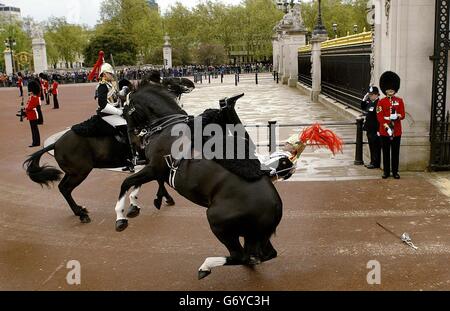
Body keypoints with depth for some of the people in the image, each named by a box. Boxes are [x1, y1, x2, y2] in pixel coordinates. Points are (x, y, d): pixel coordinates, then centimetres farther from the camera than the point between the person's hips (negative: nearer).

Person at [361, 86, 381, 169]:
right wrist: (364, 99, 9)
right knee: (371, 146, 15)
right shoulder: (370, 102, 9)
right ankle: (373, 162, 24)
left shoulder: (379, 103, -17)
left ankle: (375, 163, 8)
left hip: (375, 130, -9)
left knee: (375, 147, 1)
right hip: (369, 129, 9)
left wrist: (378, 130, -21)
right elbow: (363, 108, 25)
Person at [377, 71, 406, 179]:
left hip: (397, 131, 1)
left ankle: (395, 171, 13)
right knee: (386, 152, 5)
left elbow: (402, 115, 2)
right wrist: (386, 126, -18)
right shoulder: (381, 102, 2)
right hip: (384, 131, -1)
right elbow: (379, 116, -6)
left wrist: (397, 116, -20)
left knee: (395, 152, 5)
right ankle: (386, 171, 13)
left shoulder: (399, 101, 6)